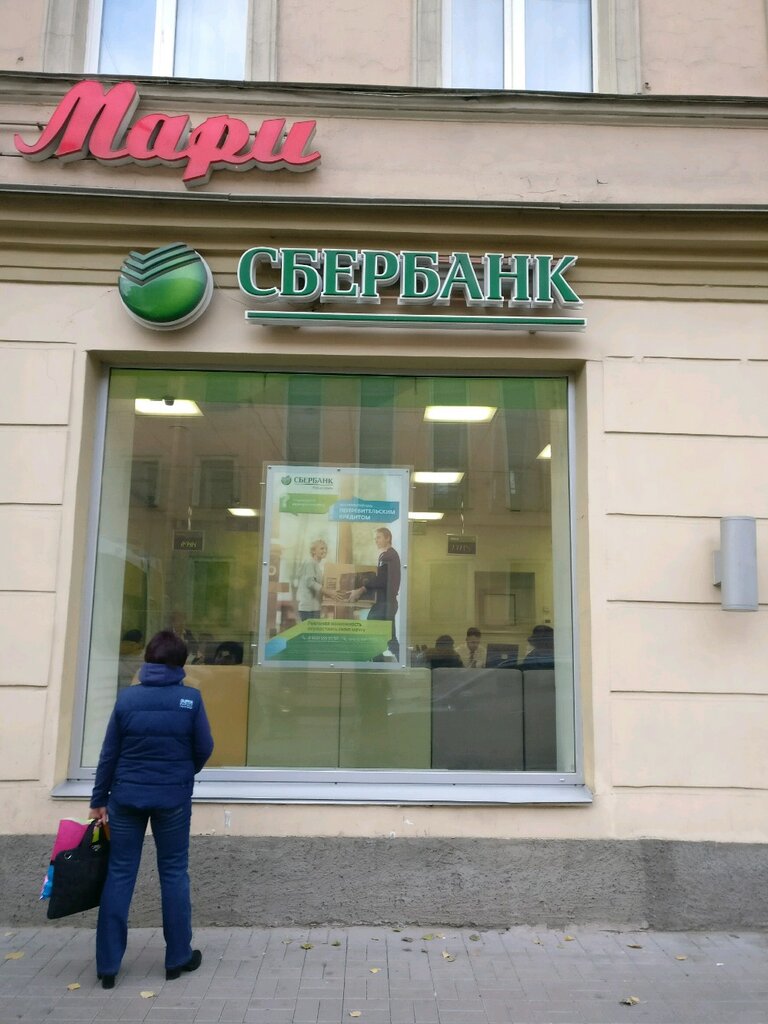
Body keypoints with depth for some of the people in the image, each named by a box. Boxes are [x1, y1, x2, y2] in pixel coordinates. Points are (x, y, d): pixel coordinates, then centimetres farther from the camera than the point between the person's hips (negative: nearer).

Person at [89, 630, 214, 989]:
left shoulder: (127, 697, -4)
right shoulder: (190, 698, -9)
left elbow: (109, 754, 0)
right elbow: (204, 749, -2)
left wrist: (99, 800, 9)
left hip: (126, 796, 1)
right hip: (173, 798, -1)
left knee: (119, 874, 10)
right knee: (174, 873, 11)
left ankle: (108, 964, 16)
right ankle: (178, 957, 20)